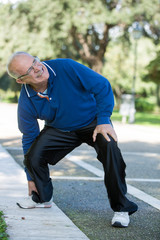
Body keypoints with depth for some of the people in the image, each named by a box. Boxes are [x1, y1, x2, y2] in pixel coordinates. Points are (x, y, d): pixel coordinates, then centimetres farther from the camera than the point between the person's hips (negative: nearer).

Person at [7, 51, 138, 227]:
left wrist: (103, 120, -27)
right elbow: (29, 137, -5)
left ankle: (121, 208, -18)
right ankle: (42, 197, 13)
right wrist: (31, 177, 0)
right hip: (59, 130, 3)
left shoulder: (66, 67, -27)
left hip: (93, 121, -2)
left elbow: (102, 86, -19)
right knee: (33, 156, -19)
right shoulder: (26, 103, -17)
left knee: (109, 148, -32)